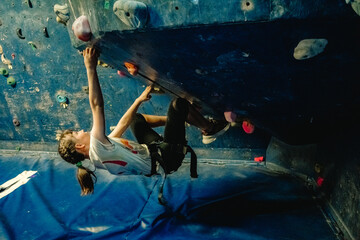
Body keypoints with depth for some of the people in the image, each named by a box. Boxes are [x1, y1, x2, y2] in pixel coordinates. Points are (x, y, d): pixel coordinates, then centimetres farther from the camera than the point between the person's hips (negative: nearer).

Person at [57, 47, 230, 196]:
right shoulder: (97, 149, -25)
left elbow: (122, 125, 9)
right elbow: (96, 105, -30)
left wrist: (139, 99, 11)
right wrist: (90, 68, -27)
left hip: (154, 150, 9)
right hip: (166, 157, -9)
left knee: (137, 118, 27)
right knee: (179, 103, -14)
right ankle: (210, 128, 15)